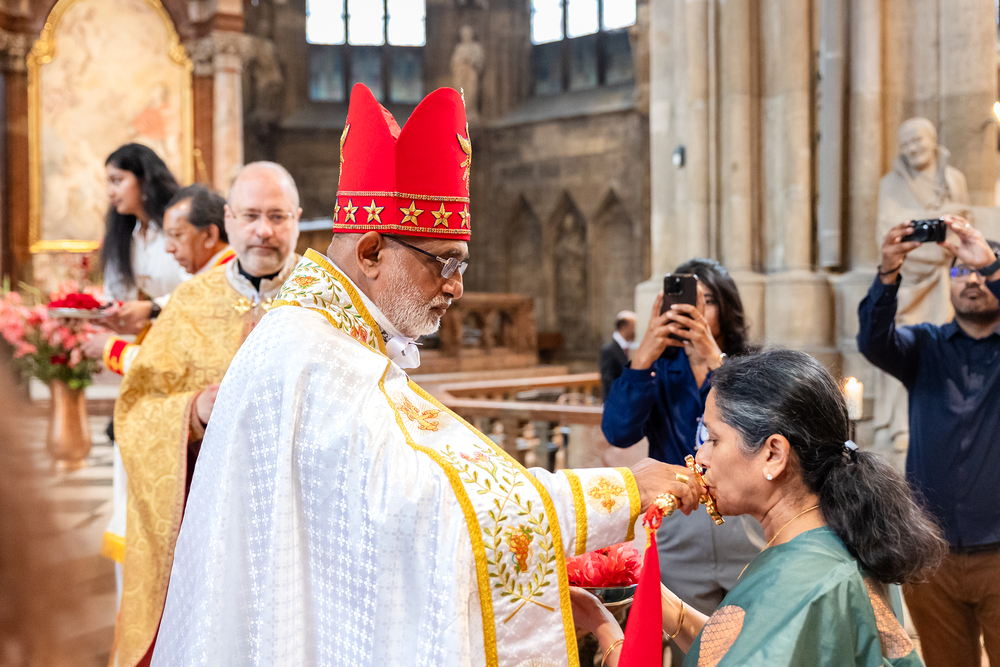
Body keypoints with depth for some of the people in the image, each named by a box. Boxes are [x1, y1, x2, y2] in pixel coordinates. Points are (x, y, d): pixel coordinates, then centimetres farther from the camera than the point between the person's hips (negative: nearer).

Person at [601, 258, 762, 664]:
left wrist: (713, 357, -29)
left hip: (747, 522, -1)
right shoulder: (659, 371, 6)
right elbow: (619, 432, -12)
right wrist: (646, 353, -22)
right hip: (677, 528, 1)